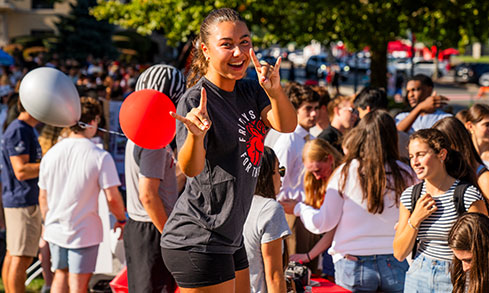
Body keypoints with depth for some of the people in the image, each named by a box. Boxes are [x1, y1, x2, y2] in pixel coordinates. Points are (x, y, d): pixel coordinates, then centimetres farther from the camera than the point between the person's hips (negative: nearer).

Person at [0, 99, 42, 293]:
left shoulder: (26, 130, 16)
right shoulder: (18, 131, -16)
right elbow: (21, 171, -22)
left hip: (17, 200, 10)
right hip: (23, 202, -10)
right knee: (21, 258, -8)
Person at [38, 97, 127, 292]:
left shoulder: (51, 154, 1)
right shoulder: (100, 157, -14)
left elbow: (43, 197, 8)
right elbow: (112, 197, -15)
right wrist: (121, 220, 3)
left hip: (55, 230, 5)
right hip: (84, 232, -5)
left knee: (60, 276, 20)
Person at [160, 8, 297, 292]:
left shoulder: (250, 91, 7)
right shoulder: (195, 100, -14)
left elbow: (286, 125, -8)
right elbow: (191, 168, -27)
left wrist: (275, 91, -28)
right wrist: (196, 134, -48)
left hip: (230, 237, 8)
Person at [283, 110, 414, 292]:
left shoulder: (344, 173, -5)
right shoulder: (404, 174, -3)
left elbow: (322, 224, 1)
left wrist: (298, 208, 19)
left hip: (353, 266, -1)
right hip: (395, 264, 1)